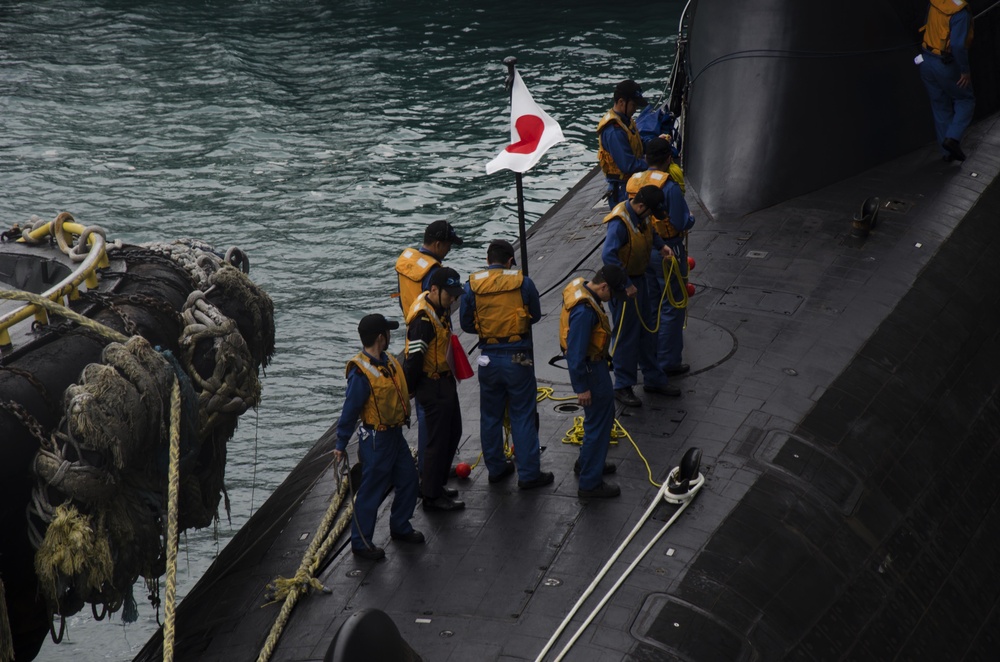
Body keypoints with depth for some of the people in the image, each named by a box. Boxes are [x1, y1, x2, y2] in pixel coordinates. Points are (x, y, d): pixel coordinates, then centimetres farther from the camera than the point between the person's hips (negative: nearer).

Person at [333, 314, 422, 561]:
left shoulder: (389, 362, 3)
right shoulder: (361, 372, -23)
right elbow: (349, 411, -18)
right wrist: (341, 445, -14)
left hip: (395, 434, 9)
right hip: (376, 439, -9)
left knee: (408, 480, 18)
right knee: (371, 491, 0)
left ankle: (400, 527, 36)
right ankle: (360, 542, 12)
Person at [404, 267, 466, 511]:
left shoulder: (439, 310, 7)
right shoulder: (423, 319, -26)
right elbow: (414, 358, -25)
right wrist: (409, 390, -19)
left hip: (445, 383, 10)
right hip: (433, 387, -10)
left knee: (453, 433, 20)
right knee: (437, 440, -1)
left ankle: (437, 484, 32)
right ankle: (431, 496, 10)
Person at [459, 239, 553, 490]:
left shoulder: (472, 286, -7)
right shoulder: (523, 283, -9)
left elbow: (466, 324, -1)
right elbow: (536, 315, 5)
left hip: (488, 359, 2)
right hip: (518, 357, -2)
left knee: (490, 416, 16)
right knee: (523, 415, 5)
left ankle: (495, 468, 25)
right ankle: (528, 473, 9)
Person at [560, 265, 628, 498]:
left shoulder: (580, 286, -1)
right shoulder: (584, 310, -32)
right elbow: (576, 353, -29)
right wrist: (581, 388, -21)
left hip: (594, 362, 10)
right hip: (590, 369, -10)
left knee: (604, 415, 25)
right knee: (599, 423, 0)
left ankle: (587, 463, 42)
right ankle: (590, 483, 10)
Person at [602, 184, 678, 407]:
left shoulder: (639, 216, 1)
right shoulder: (619, 222, -28)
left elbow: (648, 231, 25)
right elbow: (608, 255, -36)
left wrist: (661, 246, 5)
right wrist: (626, 286, -33)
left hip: (638, 279, 9)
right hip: (624, 283, -9)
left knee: (647, 330, 18)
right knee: (626, 335, 1)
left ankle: (653, 379, 32)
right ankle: (623, 386, 14)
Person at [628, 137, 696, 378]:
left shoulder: (633, 182, 0)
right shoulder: (670, 187, -20)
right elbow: (682, 223, -18)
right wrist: (691, 218, 2)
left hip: (642, 248, 7)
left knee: (649, 306, 19)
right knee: (671, 308, 5)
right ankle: (667, 362, 10)